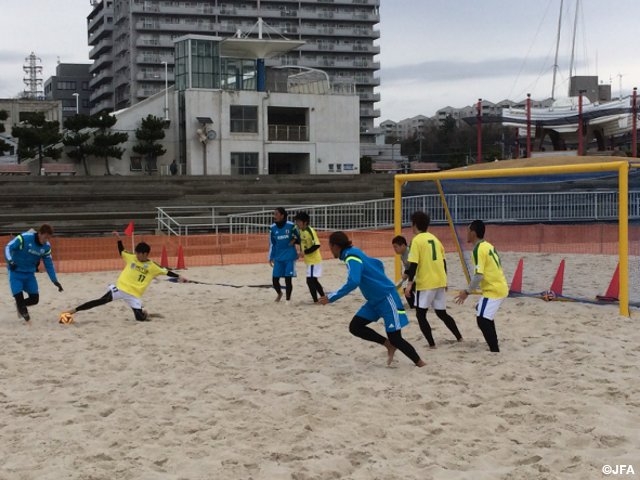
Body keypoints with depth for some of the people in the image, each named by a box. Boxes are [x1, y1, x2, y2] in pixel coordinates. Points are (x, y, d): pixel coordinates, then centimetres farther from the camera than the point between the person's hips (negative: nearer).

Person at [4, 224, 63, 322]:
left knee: (35, 299, 0)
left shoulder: (46, 247, -4)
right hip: (16, 272, -5)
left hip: (30, 274, 5)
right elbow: (8, 247, -20)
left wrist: (55, 280, 5)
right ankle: (23, 310, 17)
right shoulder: (24, 238, -20)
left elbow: (49, 264, 6)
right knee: (19, 298, -15)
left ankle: (20, 305, 31)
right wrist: (9, 260, -37)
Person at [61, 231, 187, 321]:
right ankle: (74, 310, -15)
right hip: (120, 287, 1)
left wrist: (178, 277, -12)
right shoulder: (132, 258, 4)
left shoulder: (152, 266, -5)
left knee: (140, 318, -10)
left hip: (133, 294, -1)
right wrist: (119, 239, 8)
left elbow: (166, 271, -3)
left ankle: (144, 314, 30)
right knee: (101, 301, -15)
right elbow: (121, 252, 19)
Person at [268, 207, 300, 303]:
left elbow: (298, 237, 6)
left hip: (290, 256, -3)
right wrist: (271, 258, 8)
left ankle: (288, 299, 13)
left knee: (288, 279, -3)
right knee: (274, 279, 2)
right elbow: (272, 244, 8)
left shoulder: (290, 225, -8)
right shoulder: (273, 228, 0)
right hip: (278, 258, 3)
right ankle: (279, 293, 33)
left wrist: (294, 240, -13)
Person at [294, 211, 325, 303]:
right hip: (308, 260, 9)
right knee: (314, 281, 17)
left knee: (310, 281, -10)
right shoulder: (300, 231, 6)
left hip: (314, 260, -9)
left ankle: (316, 301, -4)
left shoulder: (310, 231, -20)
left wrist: (305, 252, -22)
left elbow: (317, 245, -24)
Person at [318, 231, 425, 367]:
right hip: (375, 300, 9)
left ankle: (421, 364, 9)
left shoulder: (352, 257, -19)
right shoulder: (354, 253, 10)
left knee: (395, 339, -5)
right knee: (355, 327, 4)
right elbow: (378, 264, 23)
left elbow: (353, 283, -34)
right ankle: (388, 345, 13)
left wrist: (331, 298, -29)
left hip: (386, 298, -9)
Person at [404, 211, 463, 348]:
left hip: (425, 283, -7)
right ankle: (459, 337, 19)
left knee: (420, 314, 4)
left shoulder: (417, 240, -8)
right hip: (440, 282, 7)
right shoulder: (435, 239, 13)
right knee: (442, 313, 19)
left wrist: (410, 283, -16)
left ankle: (432, 344, -4)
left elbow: (414, 264, -16)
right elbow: (443, 261, 17)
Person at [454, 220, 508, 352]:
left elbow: (478, 275, -24)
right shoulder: (487, 246, 12)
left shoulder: (478, 249, -17)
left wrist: (467, 292, -15)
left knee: (482, 320, -12)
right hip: (500, 287, 10)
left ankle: (495, 350, -14)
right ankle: (494, 345, 30)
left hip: (494, 290, -10)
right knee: (486, 316, 25)